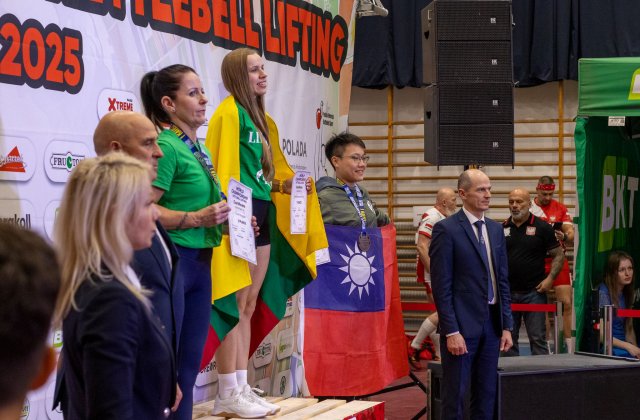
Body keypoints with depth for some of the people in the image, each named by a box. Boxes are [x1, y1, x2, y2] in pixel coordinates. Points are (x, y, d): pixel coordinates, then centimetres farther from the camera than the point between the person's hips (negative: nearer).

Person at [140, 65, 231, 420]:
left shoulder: (199, 150, 14)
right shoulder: (166, 147, -13)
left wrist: (225, 220, 12)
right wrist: (196, 219, -25)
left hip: (199, 261, 9)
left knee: (190, 360, 13)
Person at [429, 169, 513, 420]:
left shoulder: (496, 229, 12)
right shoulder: (446, 229, -8)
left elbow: (503, 281, 14)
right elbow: (441, 286, -11)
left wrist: (507, 326, 8)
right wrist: (451, 331, -16)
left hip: (492, 323, 6)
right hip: (462, 324, -6)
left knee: (487, 395, 10)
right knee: (455, 395, 0)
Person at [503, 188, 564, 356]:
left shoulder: (542, 228, -1)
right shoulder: (502, 229, 9)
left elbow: (558, 255, 1)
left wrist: (550, 278, -11)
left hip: (534, 292, -3)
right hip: (507, 292, 3)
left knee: (538, 338, -3)